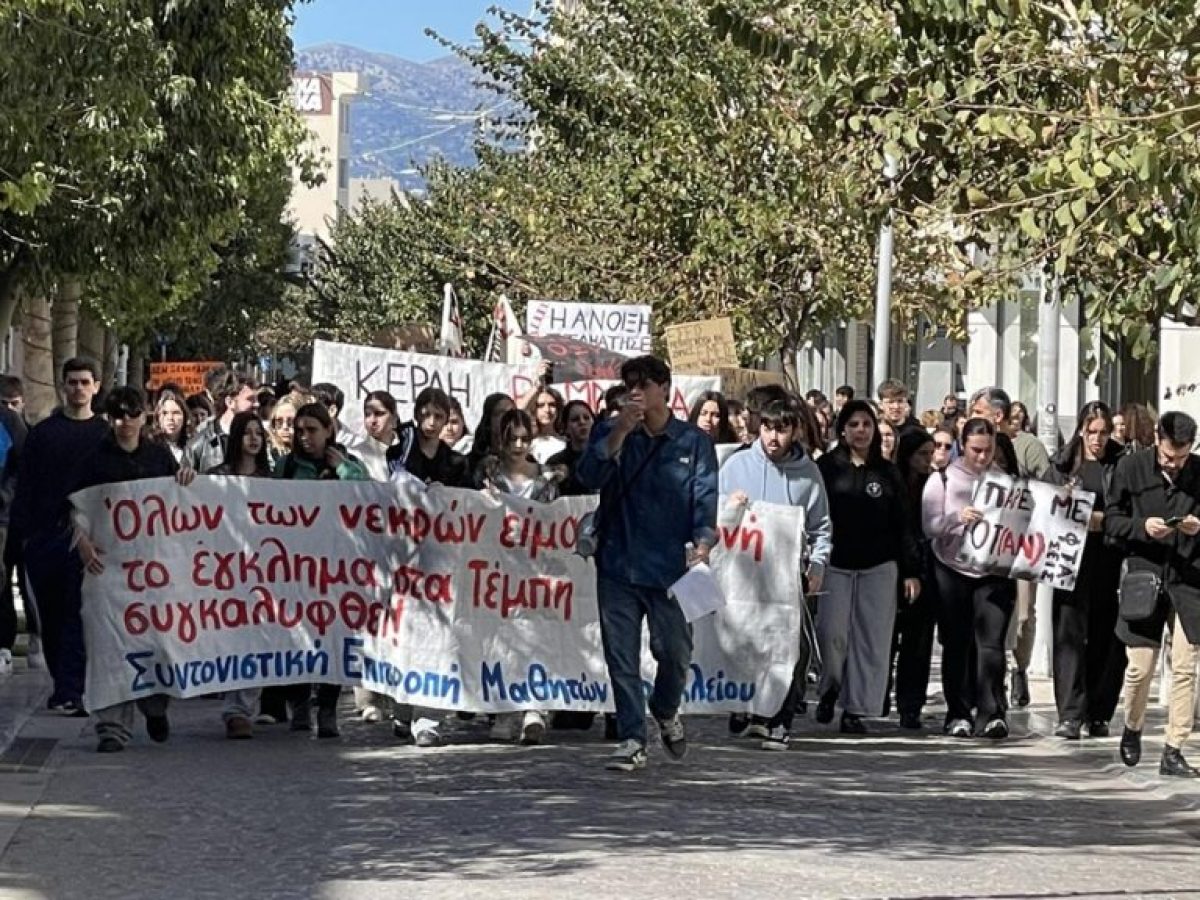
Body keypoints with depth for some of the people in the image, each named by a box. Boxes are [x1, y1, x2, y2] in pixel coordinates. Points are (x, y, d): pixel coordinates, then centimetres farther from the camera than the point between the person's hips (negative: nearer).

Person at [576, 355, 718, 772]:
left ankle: (665, 712, 31)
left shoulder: (693, 442, 5)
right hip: (618, 565, 1)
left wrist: (702, 540, -17)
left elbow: (705, 499, 1)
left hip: (671, 567, -1)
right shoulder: (610, 433, 7)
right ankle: (632, 738, 6)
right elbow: (589, 476, -8)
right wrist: (621, 431, -17)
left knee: (675, 652, 2)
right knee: (622, 656, -1)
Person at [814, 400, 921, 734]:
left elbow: (902, 525, 10)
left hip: (878, 567, 2)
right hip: (835, 565, -2)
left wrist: (911, 571, 5)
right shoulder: (826, 467, 1)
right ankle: (829, 691, 18)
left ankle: (855, 709, 5)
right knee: (832, 634, -7)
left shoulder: (887, 472, 9)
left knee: (870, 639, 0)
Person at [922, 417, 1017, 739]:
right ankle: (959, 713, 11)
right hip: (953, 570, 0)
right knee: (956, 644, 4)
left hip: (994, 571, 0)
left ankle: (992, 713, -11)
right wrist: (957, 518, -21)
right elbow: (930, 526, -5)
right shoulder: (944, 479, 3)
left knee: (991, 643, -10)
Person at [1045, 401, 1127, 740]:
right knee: (1069, 633, -7)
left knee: (1106, 638, 3)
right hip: (1072, 560, 0)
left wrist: (1104, 519, -15)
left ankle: (1099, 714, 12)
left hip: (1110, 562, 0)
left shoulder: (1122, 464, 5)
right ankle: (1070, 714, -10)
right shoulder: (1063, 465, 9)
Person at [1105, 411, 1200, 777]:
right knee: (1140, 667, 1)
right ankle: (1132, 729, 29)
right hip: (1145, 574, -1)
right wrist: (1142, 526, -15)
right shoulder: (1130, 468, -1)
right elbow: (1111, 520, 3)